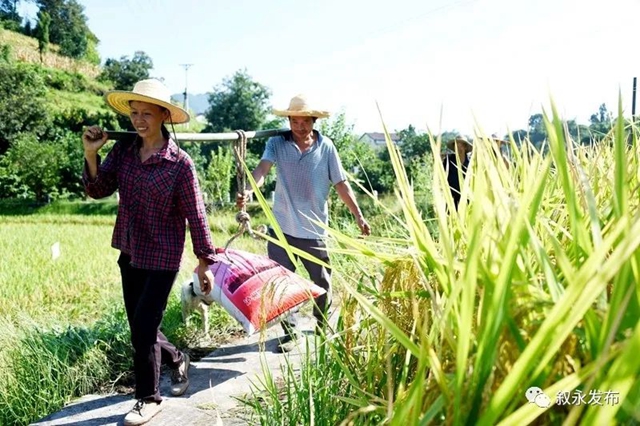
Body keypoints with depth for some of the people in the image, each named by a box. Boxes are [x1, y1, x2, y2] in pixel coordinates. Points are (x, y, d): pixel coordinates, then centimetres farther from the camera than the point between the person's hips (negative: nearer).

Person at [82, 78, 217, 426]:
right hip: (129, 254, 6)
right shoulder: (123, 150, -2)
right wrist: (91, 154, -17)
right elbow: (98, 190, -2)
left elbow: (195, 215, -12)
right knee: (139, 328, 16)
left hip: (162, 259, -6)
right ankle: (176, 360, 44)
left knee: (143, 329, -2)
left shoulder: (180, 163, -16)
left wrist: (205, 262, -8)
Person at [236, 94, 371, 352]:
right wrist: (248, 190, -41)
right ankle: (290, 333, 23)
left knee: (321, 283, 14)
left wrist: (358, 216, -3)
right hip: (281, 228, 0)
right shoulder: (277, 143, -4)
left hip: (315, 230, 1)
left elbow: (341, 185, 1)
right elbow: (262, 169, -21)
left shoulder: (326, 147, -2)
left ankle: (322, 325, 38)